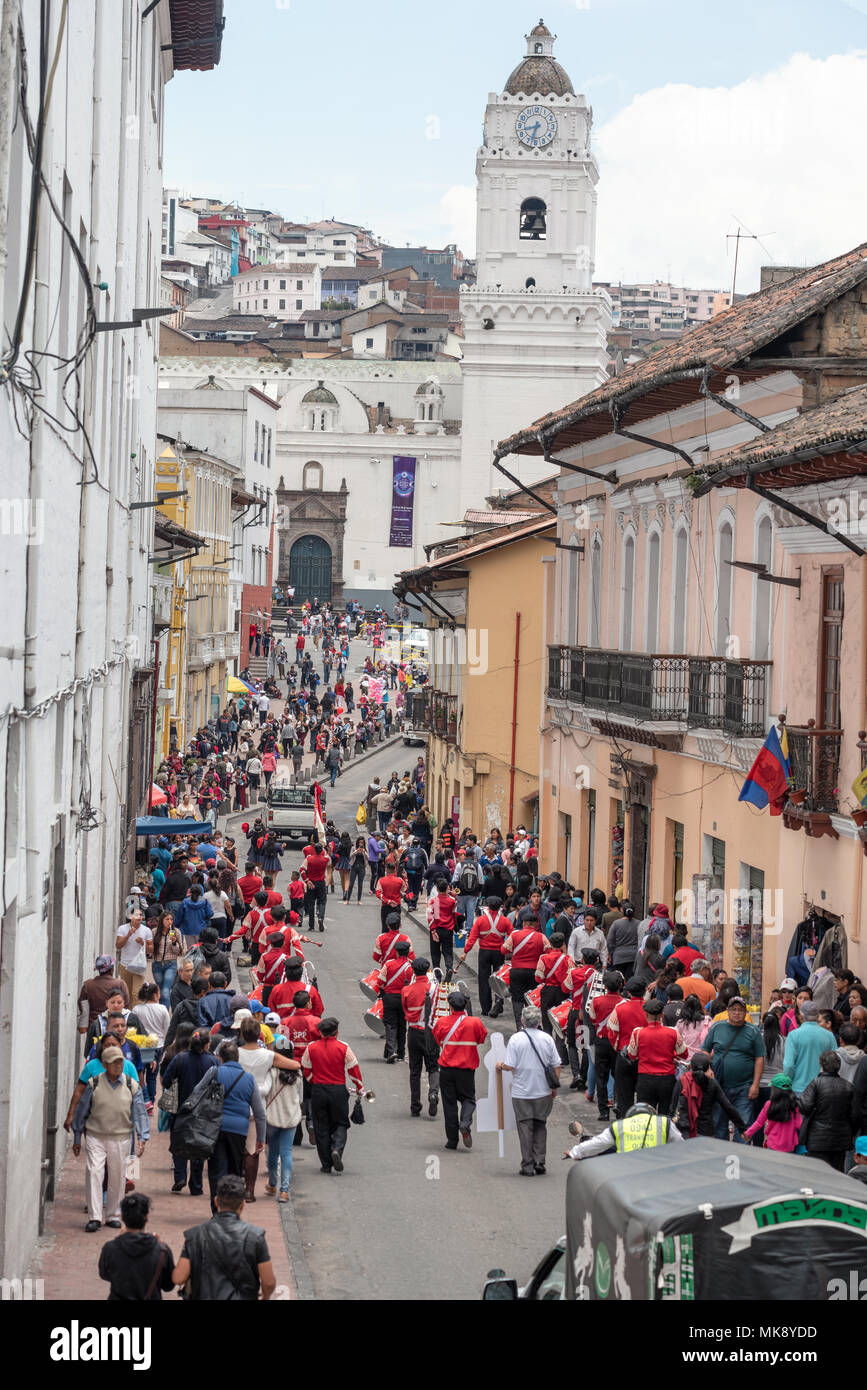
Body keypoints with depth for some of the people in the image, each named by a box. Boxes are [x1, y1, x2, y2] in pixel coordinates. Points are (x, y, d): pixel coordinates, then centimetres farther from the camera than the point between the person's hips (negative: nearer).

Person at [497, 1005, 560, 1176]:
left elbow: (510, 1066, -13)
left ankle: (528, 1166, 5)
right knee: (540, 1126, 15)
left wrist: (501, 1065, 9)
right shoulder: (547, 1038, -2)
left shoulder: (516, 1039, -11)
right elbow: (556, 1065, 1)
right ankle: (539, 1163, 13)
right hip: (543, 1092, 3)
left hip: (522, 1093, -3)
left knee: (525, 1128, 4)